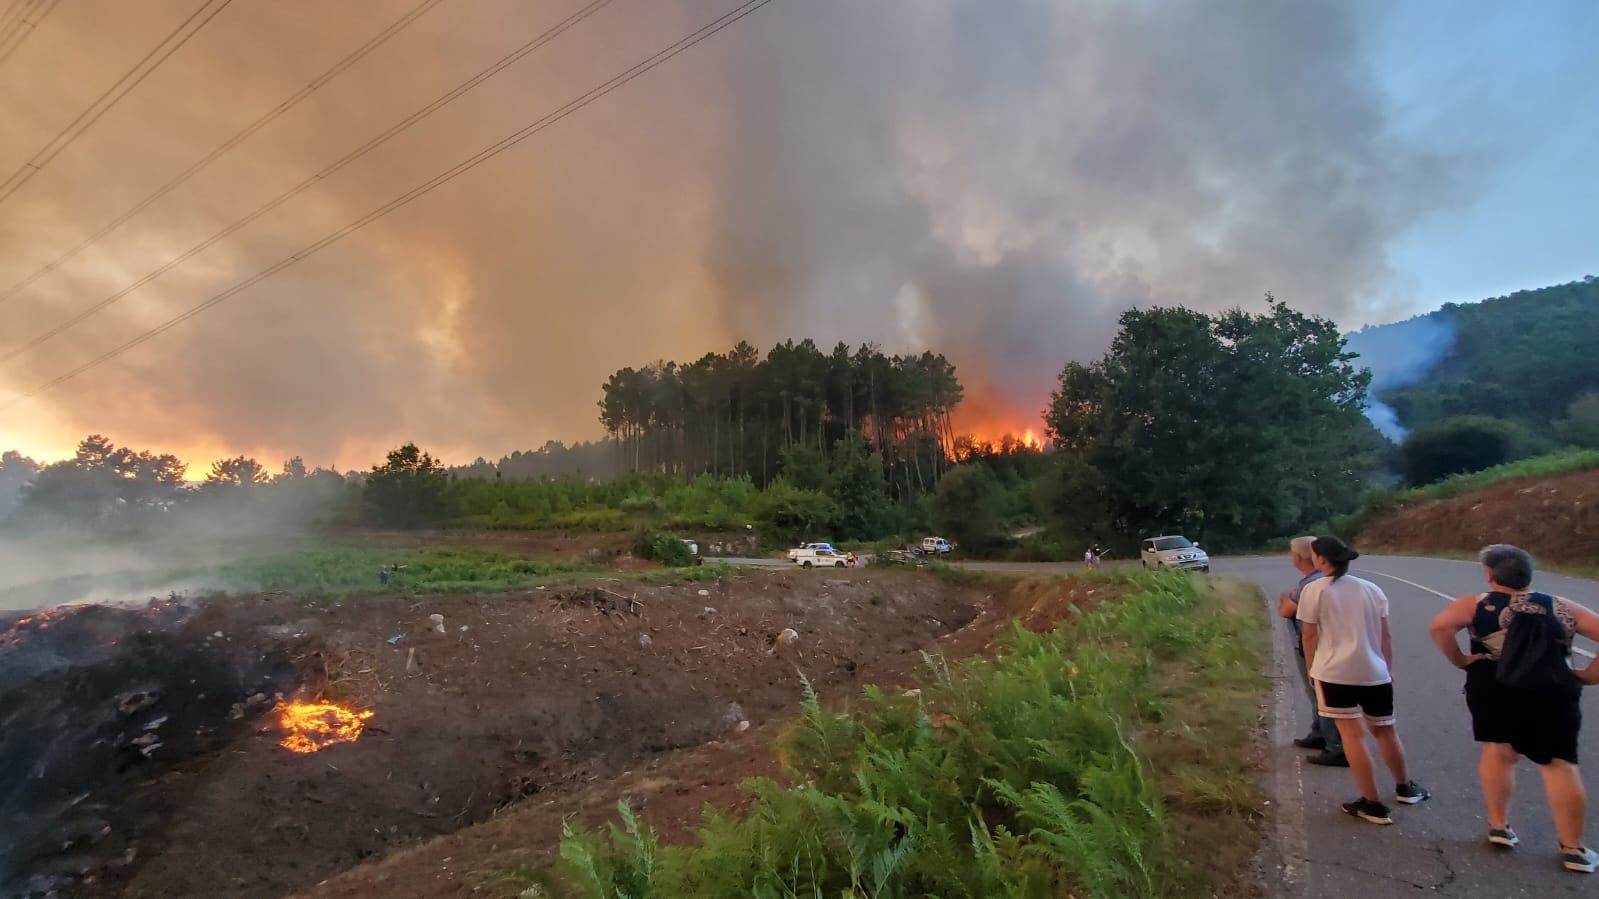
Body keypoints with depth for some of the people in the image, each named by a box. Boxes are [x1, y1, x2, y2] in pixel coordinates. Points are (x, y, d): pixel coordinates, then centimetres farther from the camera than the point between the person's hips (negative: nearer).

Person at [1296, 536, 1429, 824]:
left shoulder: (1313, 590, -7)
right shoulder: (1372, 589, 6)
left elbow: (1310, 636, -5)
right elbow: (1385, 635, 8)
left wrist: (1311, 669, 7)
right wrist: (1388, 669, 19)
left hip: (1334, 672, -5)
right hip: (1375, 672, 5)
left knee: (1352, 734, 1)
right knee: (1386, 731, 22)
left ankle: (1372, 804, 3)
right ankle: (1405, 788, 41)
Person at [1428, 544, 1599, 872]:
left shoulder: (1475, 604, -5)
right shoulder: (1562, 608, 5)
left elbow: (1440, 626, -21)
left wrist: (1459, 660, -7)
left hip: (1492, 686, -2)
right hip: (1551, 692, 2)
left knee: (1498, 750, 13)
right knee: (1559, 763, 9)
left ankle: (1499, 826, 18)